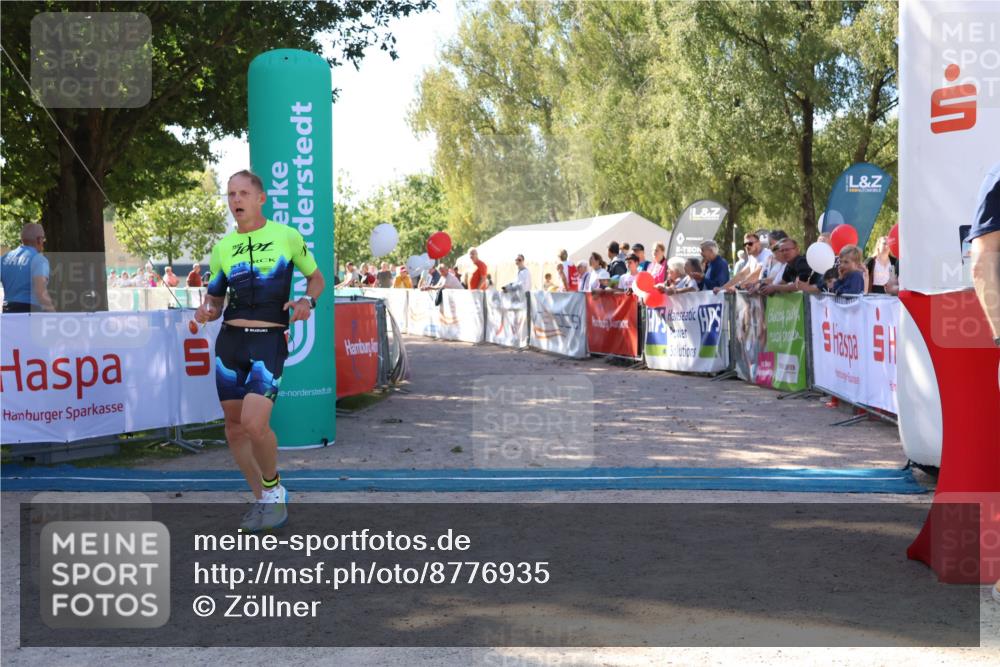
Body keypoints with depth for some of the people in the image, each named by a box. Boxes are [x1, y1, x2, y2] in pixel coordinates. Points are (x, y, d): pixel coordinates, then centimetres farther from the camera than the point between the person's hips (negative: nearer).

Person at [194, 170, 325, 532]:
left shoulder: (287, 236, 3)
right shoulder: (221, 247, 12)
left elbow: (316, 277, 14)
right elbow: (214, 299, 19)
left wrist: (307, 301, -6)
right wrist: (205, 311, -4)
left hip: (269, 339, -5)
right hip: (230, 339, 5)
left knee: (254, 423, -19)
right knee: (234, 427, 6)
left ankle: (273, 490, 7)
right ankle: (265, 501, 22)